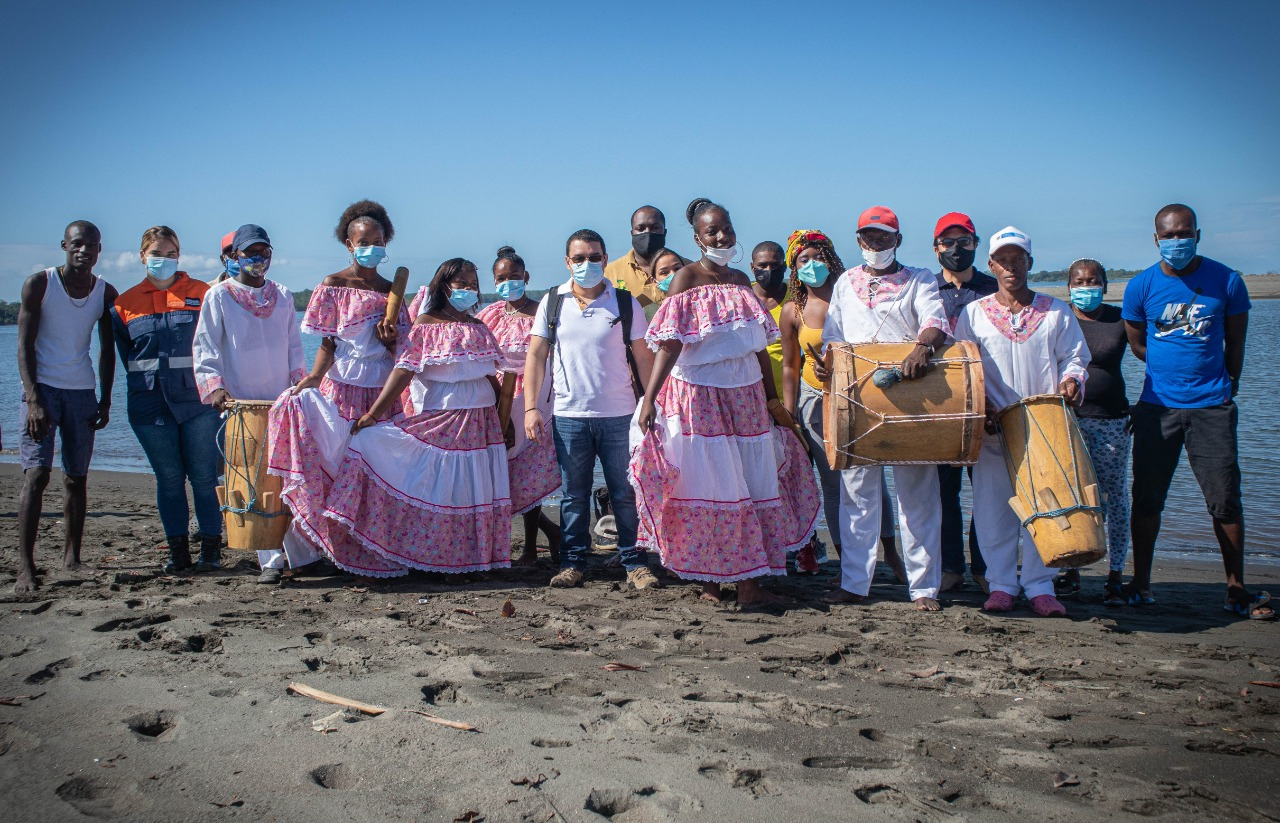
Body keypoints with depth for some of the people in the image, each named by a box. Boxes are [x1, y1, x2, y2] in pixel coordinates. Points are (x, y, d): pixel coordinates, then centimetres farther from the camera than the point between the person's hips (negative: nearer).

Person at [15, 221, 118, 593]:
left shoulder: (106, 293, 6)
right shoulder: (39, 284, -4)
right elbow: (25, 344, -6)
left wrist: (105, 401, 6)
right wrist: (33, 399, -16)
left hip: (83, 392, 4)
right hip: (42, 389, -3)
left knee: (76, 478, 6)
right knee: (36, 475, -13)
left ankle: (72, 558, 16)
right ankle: (25, 567, -16)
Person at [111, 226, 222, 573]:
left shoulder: (201, 293, 3)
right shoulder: (125, 303, 8)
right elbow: (125, 354, 16)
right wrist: (150, 381, 10)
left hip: (197, 401, -2)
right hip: (150, 404, 2)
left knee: (204, 478, 0)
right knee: (168, 479, 8)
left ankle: (211, 549, 8)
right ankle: (177, 551, 15)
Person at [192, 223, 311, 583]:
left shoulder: (283, 296, 14)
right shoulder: (218, 296, 3)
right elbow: (204, 347, -1)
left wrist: (300, 379, 2)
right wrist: (214, 385, -16)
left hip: (282, 401, 3)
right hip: (242, 404, -3)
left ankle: (299, 550, 12)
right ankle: (270, 559, -1)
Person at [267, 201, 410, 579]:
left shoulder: (392, 291, 10)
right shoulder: (333, 286, 0)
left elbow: (399, 353, 12)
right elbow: (327, 345, -4)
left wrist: (390, 341, -10)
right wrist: (313, 378, -20)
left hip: (383, 394, 3)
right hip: (342, 390, -3)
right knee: (337, 467, -7)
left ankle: (383, 553, 11)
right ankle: (349, 554, 2)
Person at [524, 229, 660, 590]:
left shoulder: (625, 303, 1)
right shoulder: (552, 302, 5)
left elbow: (643, 358, 3)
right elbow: (536, 356, 6)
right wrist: (531, 407, -2)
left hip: (619, 414, -1)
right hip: (568, 415, 1)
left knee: (626, 493, 3)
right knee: (573, 495, 8)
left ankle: (635, 562, 12)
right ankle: (573, 563, 16)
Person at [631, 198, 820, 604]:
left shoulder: (741, 281, 12)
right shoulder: (688, 277, -6)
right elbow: (669, 343, -15)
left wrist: (772, 397, 18)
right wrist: (648, 399, -24)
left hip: (745, 398, 6)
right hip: (701, 398, -6)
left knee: (753, 486, 6)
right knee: (708, 487, -1)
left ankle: (748, 581, 14)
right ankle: (709, 582, 10)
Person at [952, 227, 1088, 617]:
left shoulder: (1056, 312, 10)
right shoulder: (974, 313, 7)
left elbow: (1075, 358, 12)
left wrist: (1071, 381, -10)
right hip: (993, 428, 0)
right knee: (994, 508, 0)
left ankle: (1039, 586, 7)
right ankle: (1001, 583, 9)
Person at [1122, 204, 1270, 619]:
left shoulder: (1226, 282, -2)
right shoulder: (1140, 287, 0)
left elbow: (1235, 343, 9)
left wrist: (1226, 385, 12)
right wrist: (1171, 366, 10)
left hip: (1212, 408, -1)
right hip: (1157, 407, 1)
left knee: (1226, 500, -1)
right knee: (1146, 498, 4)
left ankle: (1236, 589, 9)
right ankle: (1140, 583, 16)